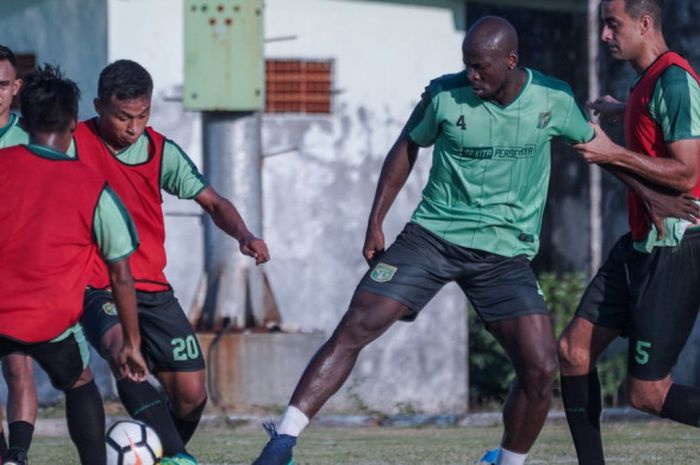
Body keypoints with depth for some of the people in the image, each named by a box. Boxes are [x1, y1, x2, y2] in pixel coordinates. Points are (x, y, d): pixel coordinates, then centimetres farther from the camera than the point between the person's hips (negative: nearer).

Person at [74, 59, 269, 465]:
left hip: (151, 287, 4)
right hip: (97, 289, -4)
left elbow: (212, 202, 5)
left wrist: (243, 235, -15)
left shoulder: (161, 152, 4)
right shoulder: (74, 143, -7)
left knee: (191, 394, -1)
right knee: (122, 348, -35)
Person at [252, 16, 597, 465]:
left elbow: (593, 145, 13)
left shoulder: (555, 101, -6)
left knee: (541, 369, -13)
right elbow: (408, 147, 9)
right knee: (354, 330, -15)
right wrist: (375, 222, 7)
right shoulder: (445, 95, -7)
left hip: (506, 254, 1)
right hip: (432, 236, -1)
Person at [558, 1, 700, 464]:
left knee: (647, 393, -7)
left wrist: (613, 154, -19)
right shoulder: (649, 80, 12)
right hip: (641, 244, 10)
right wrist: (623, 110, 39)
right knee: (574, 349, 7)